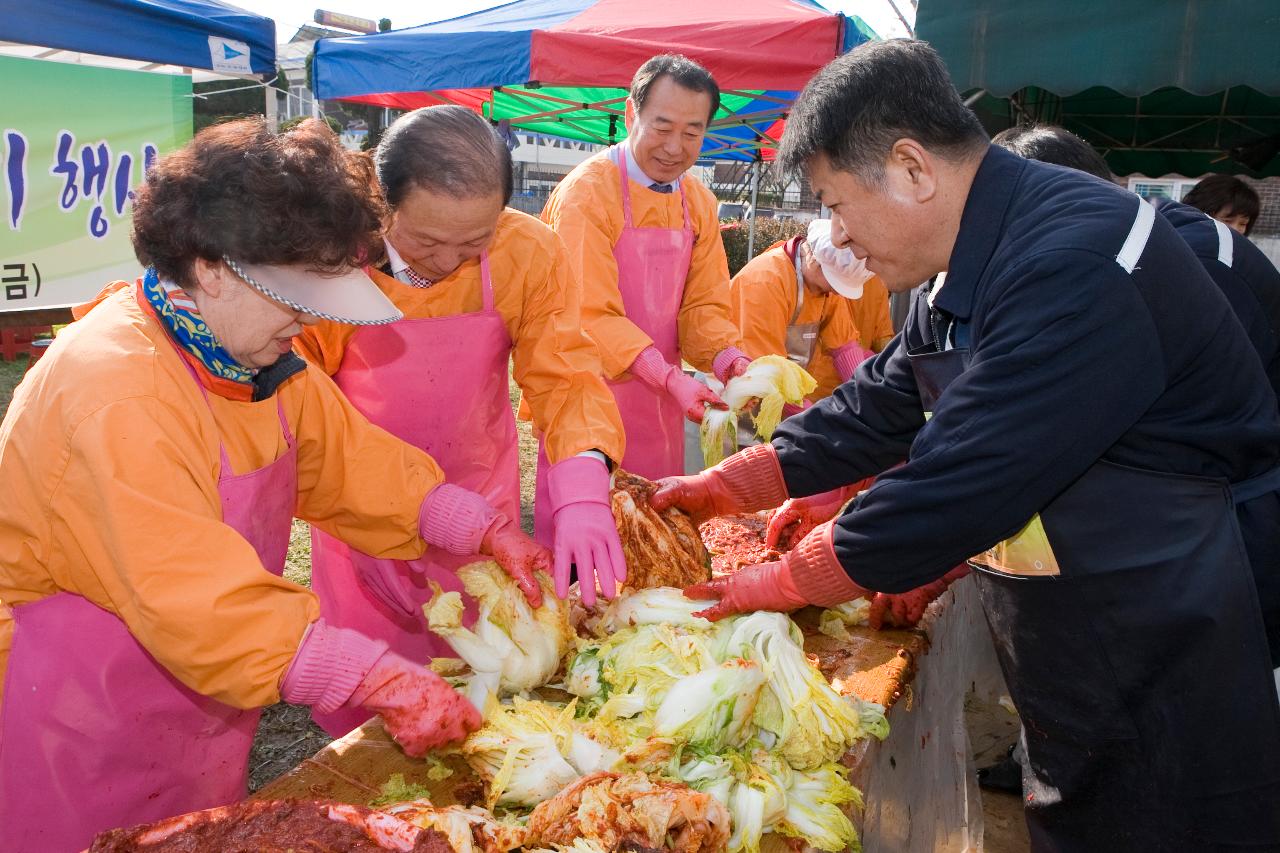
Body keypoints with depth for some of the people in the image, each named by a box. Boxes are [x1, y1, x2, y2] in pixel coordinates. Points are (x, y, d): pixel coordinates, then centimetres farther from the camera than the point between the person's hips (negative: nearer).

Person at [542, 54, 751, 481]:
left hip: (660, 399, 6)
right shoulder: (586, 192, -14)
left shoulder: (700, 202, 6)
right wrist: (671, 378, -29)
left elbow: (704, 303, 6)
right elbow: (590, 313, -19)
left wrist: (727, 357, -15)